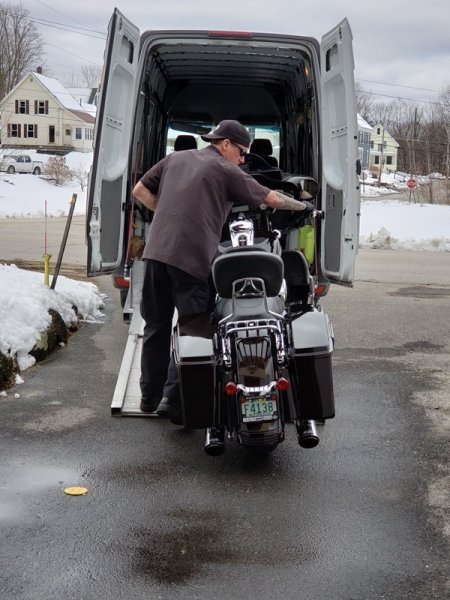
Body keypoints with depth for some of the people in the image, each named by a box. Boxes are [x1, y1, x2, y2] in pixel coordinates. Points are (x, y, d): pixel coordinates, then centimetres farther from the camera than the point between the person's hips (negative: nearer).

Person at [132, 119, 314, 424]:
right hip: (193, 258, -5)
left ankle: (150, 395, 23)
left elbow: (139, 191, 20)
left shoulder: (175, 158, 20)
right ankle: (173, 399, -2)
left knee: (156, 326, 14)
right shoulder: (226, 171, 5)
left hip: (157, 251, 5)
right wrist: (303, 205, 25)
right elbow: (271, 198, 9)